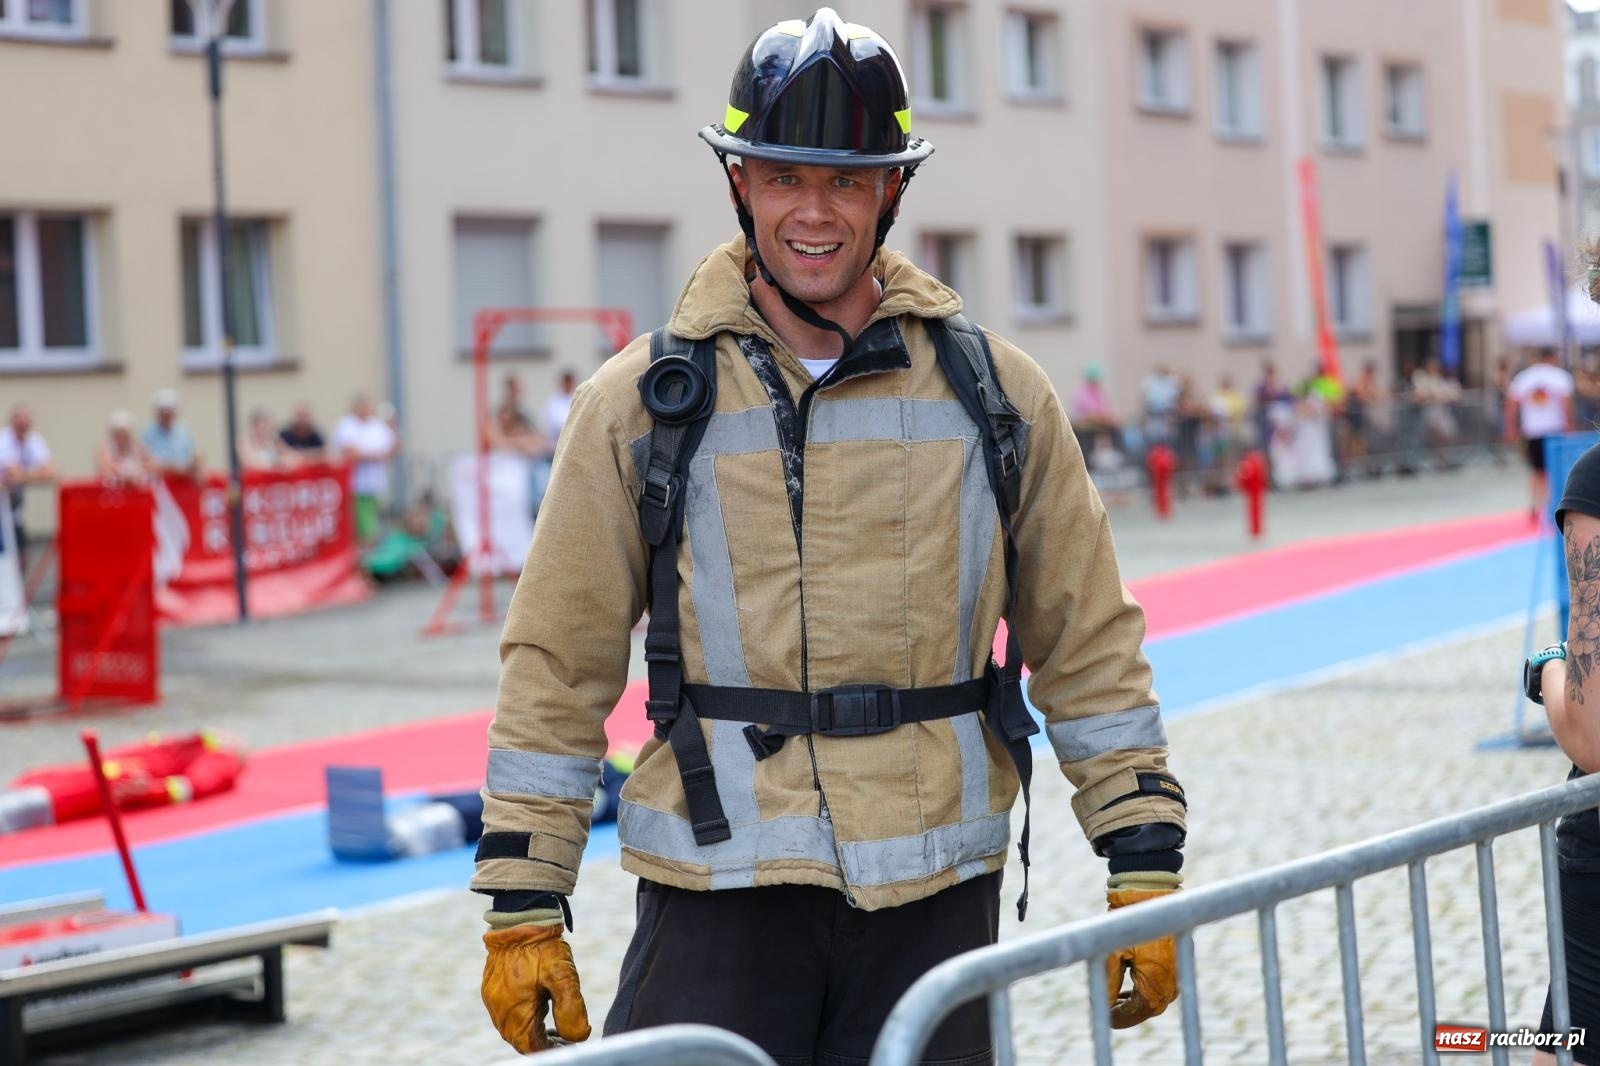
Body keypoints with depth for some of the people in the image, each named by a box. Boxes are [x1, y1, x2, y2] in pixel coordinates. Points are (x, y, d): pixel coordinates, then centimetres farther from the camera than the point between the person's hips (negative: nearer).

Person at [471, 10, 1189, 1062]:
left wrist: (1144, 863, 5)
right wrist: (525, 909, 1)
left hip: (935, 898, 1)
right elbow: (557, 669, 4)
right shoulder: (639, 404, 2)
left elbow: (1089, 646, 10)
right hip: (718, 899, -1)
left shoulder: (996, 394, 5)